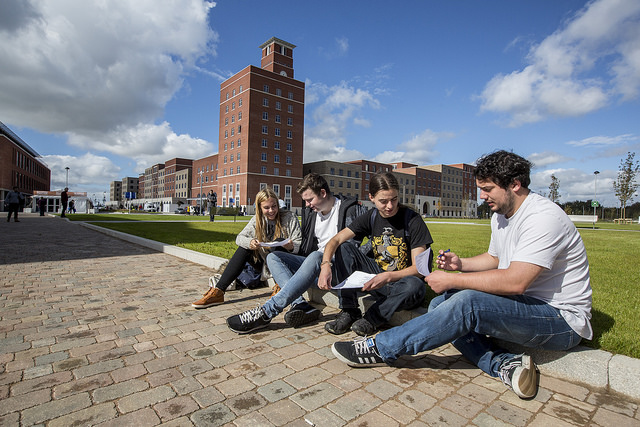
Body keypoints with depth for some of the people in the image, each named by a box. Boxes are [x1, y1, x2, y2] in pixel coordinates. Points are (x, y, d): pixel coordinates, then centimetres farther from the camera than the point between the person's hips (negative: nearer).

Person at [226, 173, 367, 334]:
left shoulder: (351, 210, -5)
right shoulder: (310, 212, 15)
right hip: (313, 264, 7)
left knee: (315, 257, -38)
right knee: (273, 257, -8)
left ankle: (266, 312, -38)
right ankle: (301, 305, -30)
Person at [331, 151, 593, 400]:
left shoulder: (544, 218, -22)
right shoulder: (501, 214, 7)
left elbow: (515, 282, -32)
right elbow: (494, 258, 20)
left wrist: (451, 280, -25)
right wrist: (460, 264, 0)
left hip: (562, 318, -9)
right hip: (526, 306, 9)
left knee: (467, 303, -32)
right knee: (439, 306, -4)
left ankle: (381, 348, -22)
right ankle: (504, 365, -18)